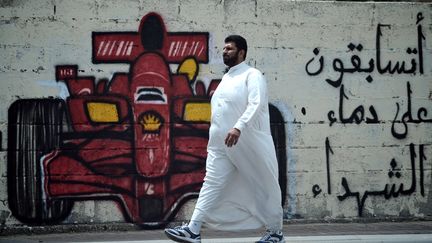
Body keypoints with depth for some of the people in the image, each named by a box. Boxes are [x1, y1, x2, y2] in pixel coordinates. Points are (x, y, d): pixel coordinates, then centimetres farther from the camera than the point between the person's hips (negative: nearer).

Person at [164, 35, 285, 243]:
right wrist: (214, 136, 21)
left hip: (249, 144, -7)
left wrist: (239, 128, -35)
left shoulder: (252, 75, -6)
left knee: (264, 188, 5)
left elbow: (256, 104, -22)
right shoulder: (226, 79, 18)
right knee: (212, 184, -5)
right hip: (222, 145, 7)